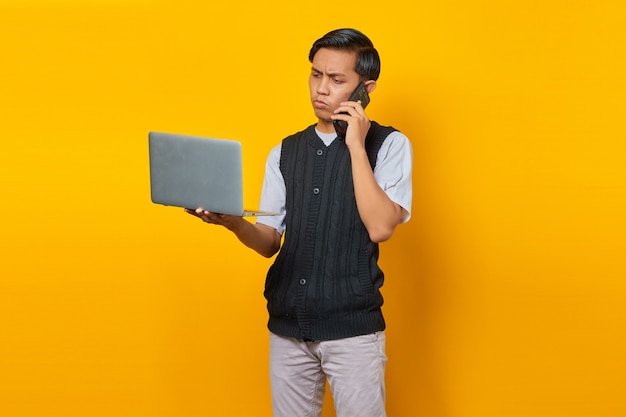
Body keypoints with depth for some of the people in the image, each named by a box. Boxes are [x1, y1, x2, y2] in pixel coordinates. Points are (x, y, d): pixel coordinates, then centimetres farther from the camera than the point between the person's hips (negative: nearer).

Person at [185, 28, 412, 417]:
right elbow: (270, 241, 8)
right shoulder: (285, 152, 10)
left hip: (353, 328, -4)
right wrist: (234, 222, -13)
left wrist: (356, 146, -14)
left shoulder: (388, 145, -2)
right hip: (288, 325, 4)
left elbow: (380, 227, -16)